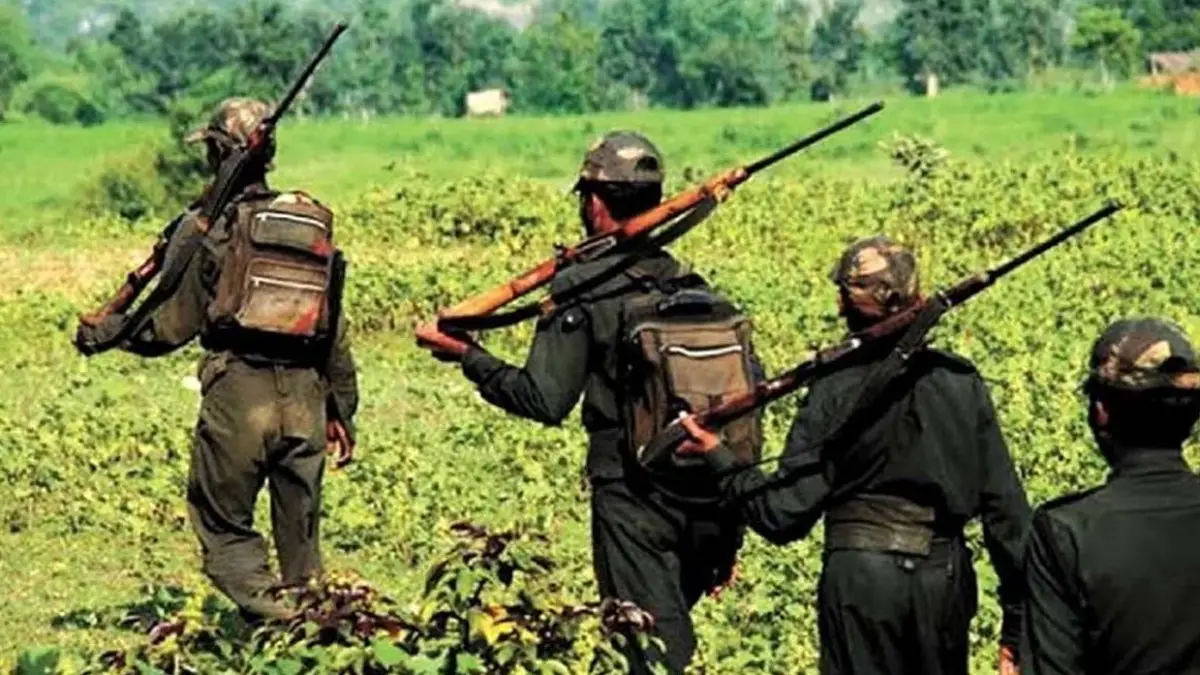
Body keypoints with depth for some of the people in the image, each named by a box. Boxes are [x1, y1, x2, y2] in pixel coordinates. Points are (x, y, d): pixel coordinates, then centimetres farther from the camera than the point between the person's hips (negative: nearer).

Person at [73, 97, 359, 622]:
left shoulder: (207, 225, -2)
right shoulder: (313, 221, 12)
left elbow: (169, 325, -1)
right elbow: (336, 330, 15)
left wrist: (102, 333, 15)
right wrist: (342, 409, 22)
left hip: (238, 391, -4)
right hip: (305, 397, 4)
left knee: (224, 526, 6)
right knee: (300, 536, 13)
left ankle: (272, 622, -12)